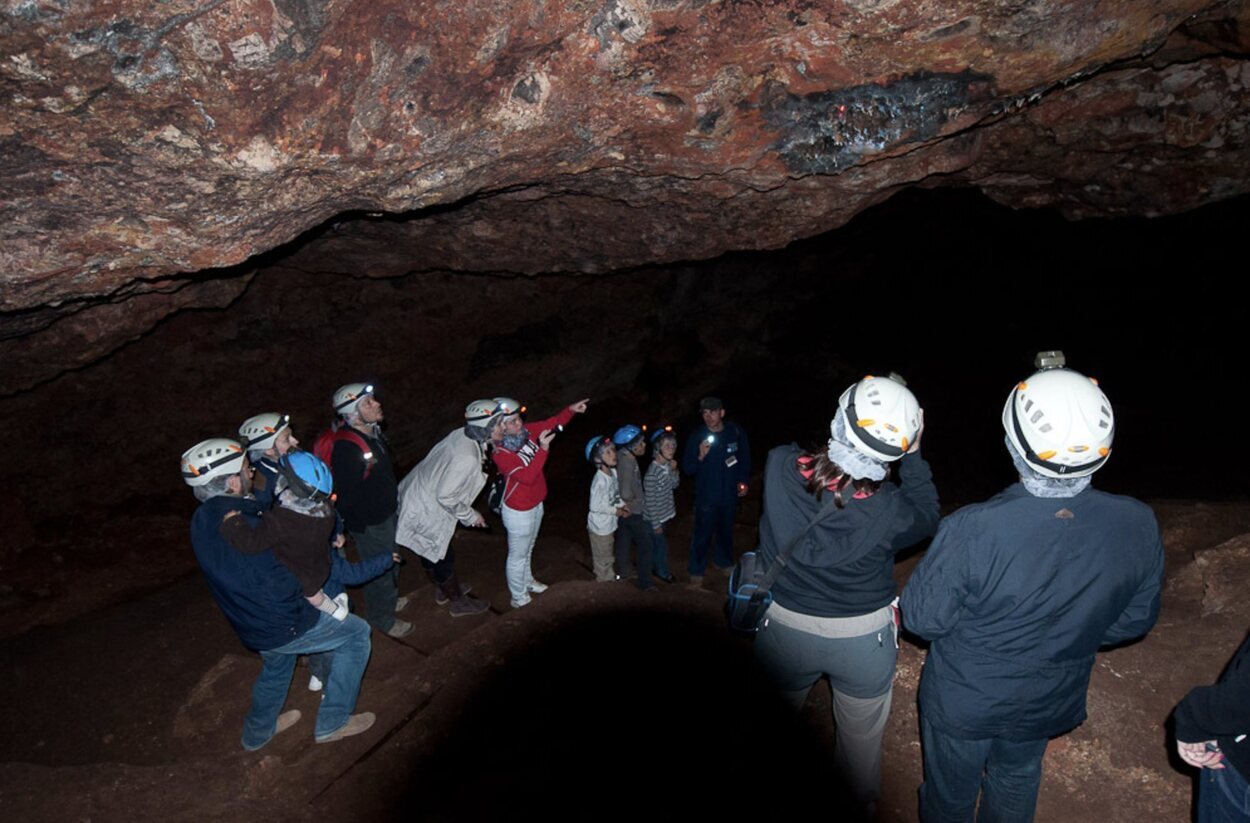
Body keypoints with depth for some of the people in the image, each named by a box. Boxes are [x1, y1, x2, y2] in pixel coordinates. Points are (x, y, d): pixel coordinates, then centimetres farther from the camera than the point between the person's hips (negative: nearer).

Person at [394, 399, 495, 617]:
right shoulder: (467, 458, -32)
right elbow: (446, 497, -27)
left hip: (417, 497, 8)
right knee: (443, 557, 13)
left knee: (430, 553, 27)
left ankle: (442, 591, 50)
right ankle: (458, 602, 35)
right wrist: (470, 516, -13)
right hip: (427, 513, -8)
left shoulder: (462, 434, -9)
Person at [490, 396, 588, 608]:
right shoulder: (500, 453, -30)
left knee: (528, 549, 30)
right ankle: (519, 598, 34)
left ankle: (527, 582, 53)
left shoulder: (525, 431, -10)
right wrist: (543, 448, -38)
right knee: (518, 555, 14)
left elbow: (552, 423, -1)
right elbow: (528, 476, -36)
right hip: (518, 511, -7)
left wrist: (571, 409, -16)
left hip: (535, 504, 8)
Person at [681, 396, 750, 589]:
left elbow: (745, 459, 8)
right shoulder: (697, 436, -10)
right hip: (706, 496, -3)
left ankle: (723, 561, 40)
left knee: (726, 530, 19)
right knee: (702, 535, -1)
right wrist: (700, 456, -28)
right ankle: (697, 572, 11)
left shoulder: (736, 432, -6)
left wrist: (743, 481, 1)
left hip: (730, 494, 3)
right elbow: (687, 468, -11)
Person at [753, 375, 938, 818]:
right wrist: (913, 456, -4)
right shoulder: (888, 508, -28)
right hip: (863, 638, -1)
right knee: (861, 736, 26)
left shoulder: (779, 466, -25)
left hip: (784, 629, 2)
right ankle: (861, 809, 51)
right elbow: (926, 518, -4)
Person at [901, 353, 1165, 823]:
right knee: (1017, 783, 33)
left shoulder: (973, 531, -38)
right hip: (1050, 703, 4)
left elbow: (923, 619, -23)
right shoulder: (1138, 527, -23)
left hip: (963, 701, -3)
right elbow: (1135, 621, -5)